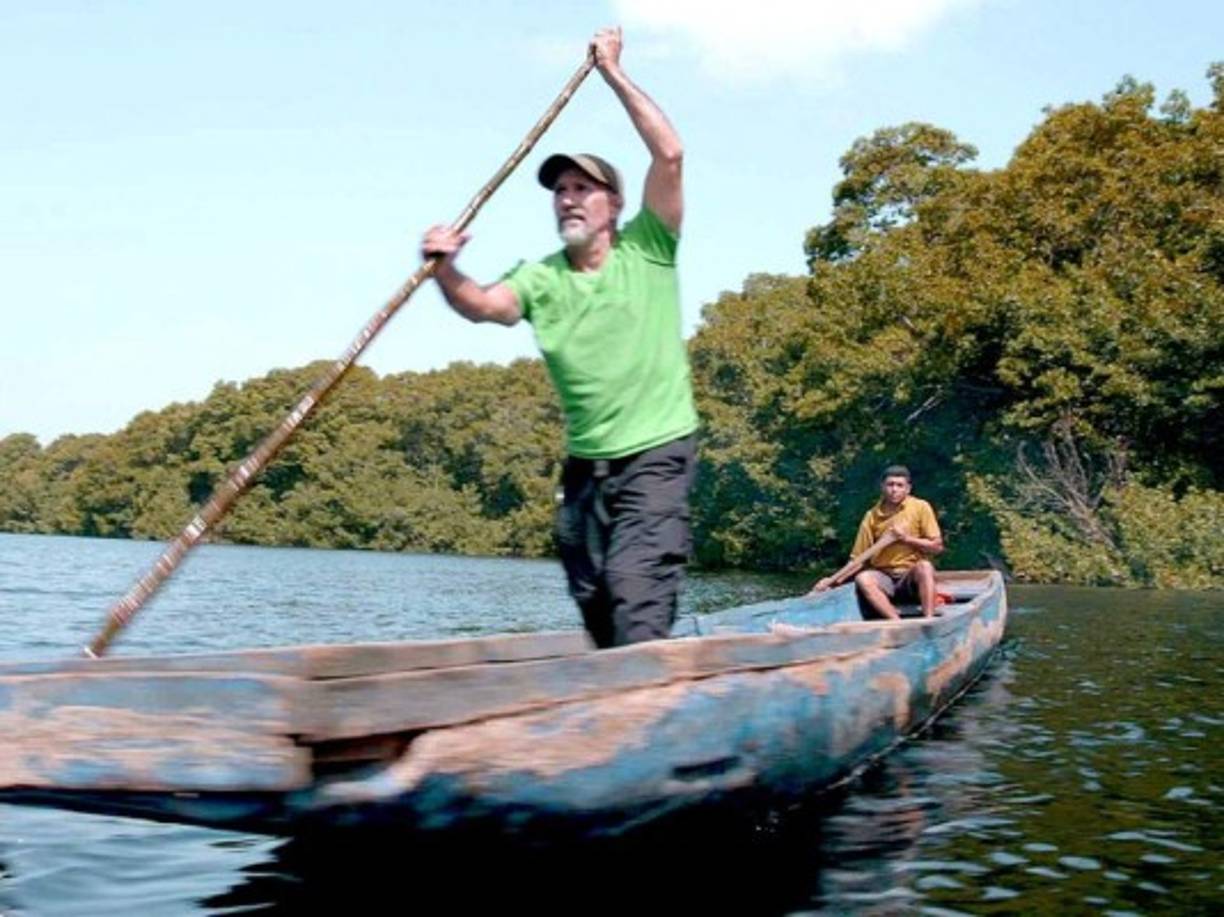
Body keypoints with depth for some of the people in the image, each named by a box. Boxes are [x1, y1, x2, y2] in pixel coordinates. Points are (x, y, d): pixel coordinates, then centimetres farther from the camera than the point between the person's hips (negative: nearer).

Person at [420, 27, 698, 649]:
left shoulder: (647, 251, 0)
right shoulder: (540, 279, 7)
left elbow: (669, 153, -10)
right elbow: (482, 305, -13)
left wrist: (613, 74, -6)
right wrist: (445, 272, -34)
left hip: (656, 454, -5)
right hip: (585, 465, 5)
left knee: (638, 598, -19)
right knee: (596, 611, 12)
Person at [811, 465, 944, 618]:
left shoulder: (920, 507, 0)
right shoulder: (873, 516, 5)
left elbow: (937, 546, 0)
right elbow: (858, 558, 4)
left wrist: (907, 538, -12)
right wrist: (833, 579, -9)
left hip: (912, 577, -2)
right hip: (884, 578, 2)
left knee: (924, 566, -34)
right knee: (863, 578, -29)